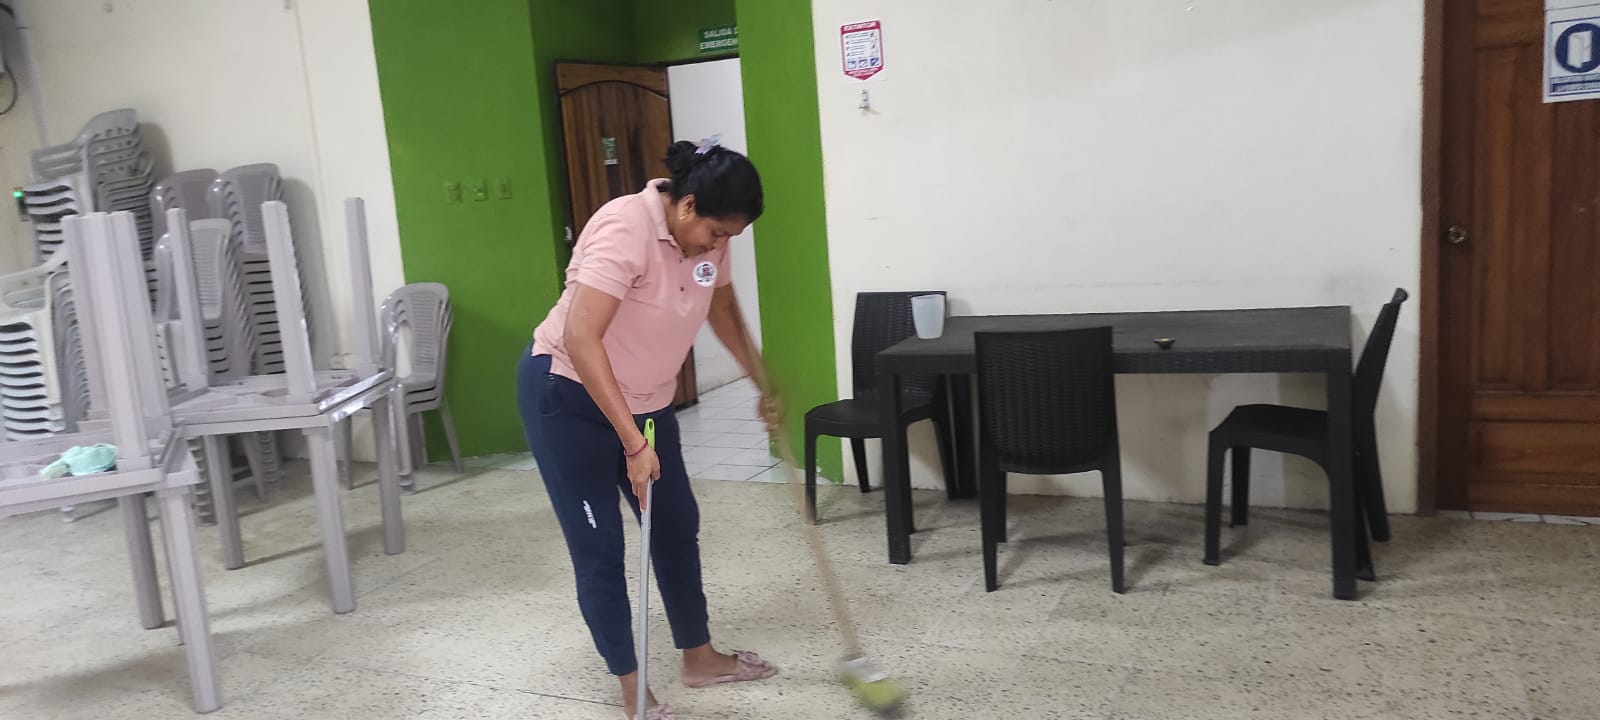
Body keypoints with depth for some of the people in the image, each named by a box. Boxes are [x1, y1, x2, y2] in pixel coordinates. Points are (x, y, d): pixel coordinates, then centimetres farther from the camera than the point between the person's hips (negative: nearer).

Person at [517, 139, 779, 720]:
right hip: (568, 394, -8)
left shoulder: (704, 236, -6)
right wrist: (633, 443, -35)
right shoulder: (625, 230, -30)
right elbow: (580, 340, -36)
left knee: (677, 525, 13)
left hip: (645, 399, 8)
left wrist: (764, 385, 16)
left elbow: (723, 311, 14)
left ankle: (700, 659, 29)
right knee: (599, 547, -2)